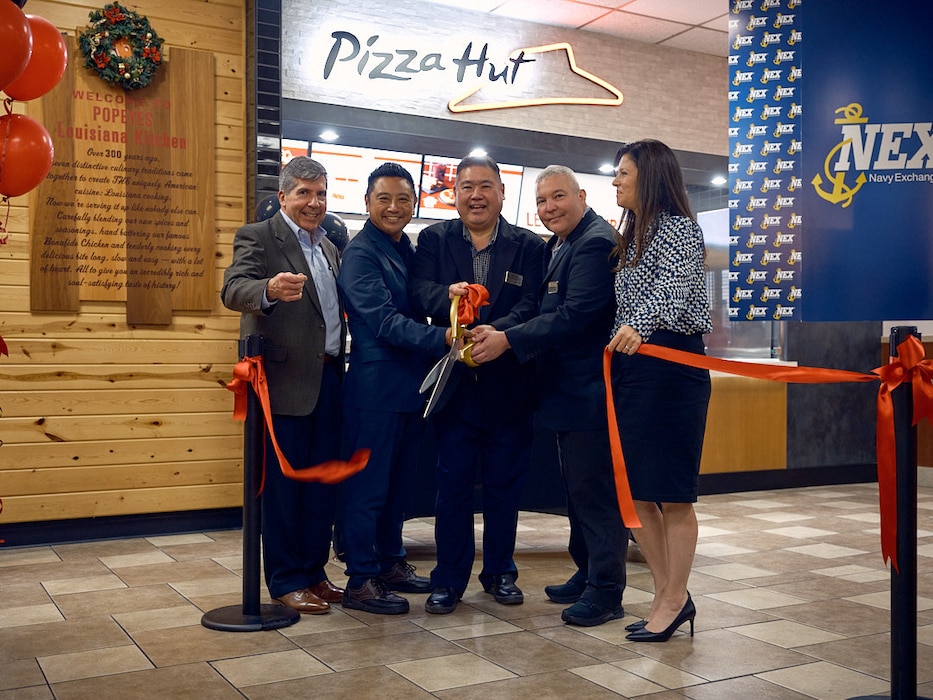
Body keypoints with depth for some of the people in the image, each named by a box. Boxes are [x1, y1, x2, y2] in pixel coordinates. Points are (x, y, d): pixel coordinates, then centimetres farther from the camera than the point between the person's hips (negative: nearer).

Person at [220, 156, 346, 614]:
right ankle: (286, 581, 11)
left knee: (322, 482, 12)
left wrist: (343, 368, 7)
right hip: (286, 380, -7)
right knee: (283, 483, 1)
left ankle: (313, 571, 24)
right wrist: (269, 289, -42)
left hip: (328, 378, 7)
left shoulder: (328, 247, 19)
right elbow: (233, 290, -21)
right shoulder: (257, 238, -4)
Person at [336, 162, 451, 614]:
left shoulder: (407, 250, 14)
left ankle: (391, 563, 31)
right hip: (375, 385, -8)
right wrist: (442, 338, -28)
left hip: (411, 385, 8)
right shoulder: (360, 253, -10)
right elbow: (384, 321, -20)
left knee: (398, 481, 17)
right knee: (368, 485, 0)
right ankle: (360, 581, 10)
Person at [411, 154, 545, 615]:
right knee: (452, 485, 6)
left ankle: (499, 572, 27)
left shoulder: (529, 246, 3)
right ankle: (449, 580, 18)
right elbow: (420, 292, -8)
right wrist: (448, 295, -31)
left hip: (508, 383, 0)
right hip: (454, 382, 0)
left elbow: (530, 306, -9)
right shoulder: (434, 240, 7)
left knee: (504, 483, 10)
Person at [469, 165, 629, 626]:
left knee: (594, 489, -3)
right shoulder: (558, 246, 16)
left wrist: (507, 340, -24)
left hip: (589, 390, -11)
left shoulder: (595, 243, -16)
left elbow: (576, 315, -24)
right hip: (568, 388, 11)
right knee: (577, 487, 18)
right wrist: (504, 337, 2)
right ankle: (587, 574, 31)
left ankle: (606, 592, 7)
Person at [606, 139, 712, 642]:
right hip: (631, 367, 9)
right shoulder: (633, 236, 20)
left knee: (671, 494, -1)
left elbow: (676, 286, -26)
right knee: (635, 491, 8)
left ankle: (674, 601, 11)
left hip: (670, 364, -9)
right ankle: (669, 595, 19)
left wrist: (640, 325, -42)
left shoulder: (678, 228, -7)